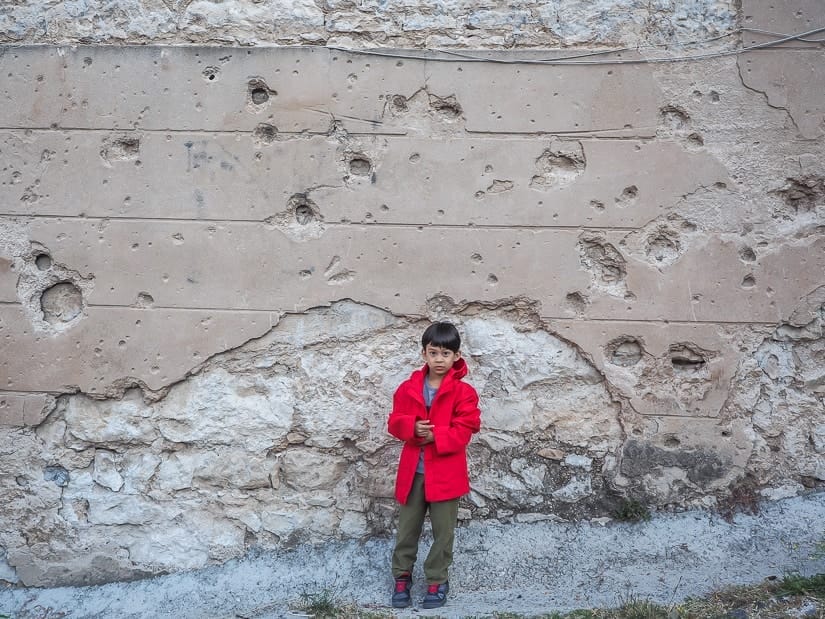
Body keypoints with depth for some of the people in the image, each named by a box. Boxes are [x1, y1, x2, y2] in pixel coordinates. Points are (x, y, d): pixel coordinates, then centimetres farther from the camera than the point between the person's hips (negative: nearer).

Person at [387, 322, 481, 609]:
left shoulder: (463, 392, -8)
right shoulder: (409, 387, 2)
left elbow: (465, 430, -12)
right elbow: (395, 422, 3)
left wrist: (435, 436, -22)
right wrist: (412, 428, -18)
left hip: (445, 473, -2)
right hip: (413, 471, 2)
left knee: (443, 531, 9)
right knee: (407, 528, 13)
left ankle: (437, 581, 23)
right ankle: (402, 576, 28)